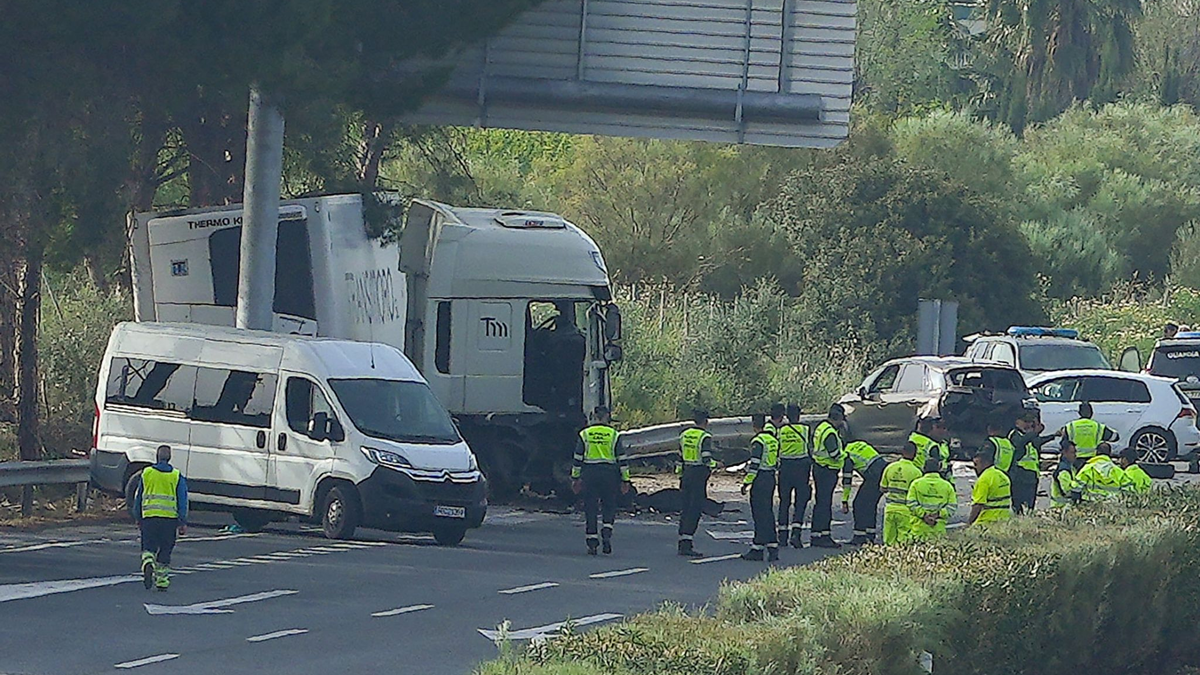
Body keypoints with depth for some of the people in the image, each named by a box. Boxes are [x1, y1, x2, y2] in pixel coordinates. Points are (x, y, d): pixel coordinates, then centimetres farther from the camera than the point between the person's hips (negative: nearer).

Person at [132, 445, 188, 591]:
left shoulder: (146, 473, 5)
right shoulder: (177, 476, 3)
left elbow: (138, 498, 11)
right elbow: (182, 501, 2)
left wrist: (138, 518, 20)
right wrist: (183, 523, 7)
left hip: (149, 516, 0)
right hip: (170, 518, 0)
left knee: (148, 547, 5)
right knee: (165, 550, 9)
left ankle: (148, 563, -26)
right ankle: (162, 581, 13)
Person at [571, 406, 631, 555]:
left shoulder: (585, 434, 2)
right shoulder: (614, 435, 1)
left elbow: (578, 459, 4)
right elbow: (622, 460, 1)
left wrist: (575, 478, 11)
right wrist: (625, 480, 6)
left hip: (589, 473, 0)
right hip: (609, 473, 0)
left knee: (590, 507, 5)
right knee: (609, 505, 12)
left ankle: (592, 542, 3)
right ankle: (607, 529, -12)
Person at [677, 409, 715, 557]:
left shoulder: (684, 435, 10)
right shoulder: (705, 437, -12)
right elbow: (706, 460, -19)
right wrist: (716, 464, 2)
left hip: (686, 474, 7)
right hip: (699, 475, -7)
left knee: (685, 510, 12)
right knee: (694, 511, -4)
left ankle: (682, 542, 14)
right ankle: (687, 544, -8)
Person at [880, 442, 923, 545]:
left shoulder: (890, 467, 2)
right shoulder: (916, 472, -9)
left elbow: (883, 488, 13)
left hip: (890, 508, 4)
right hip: (905, 511, -4)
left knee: (889, 541, 9)